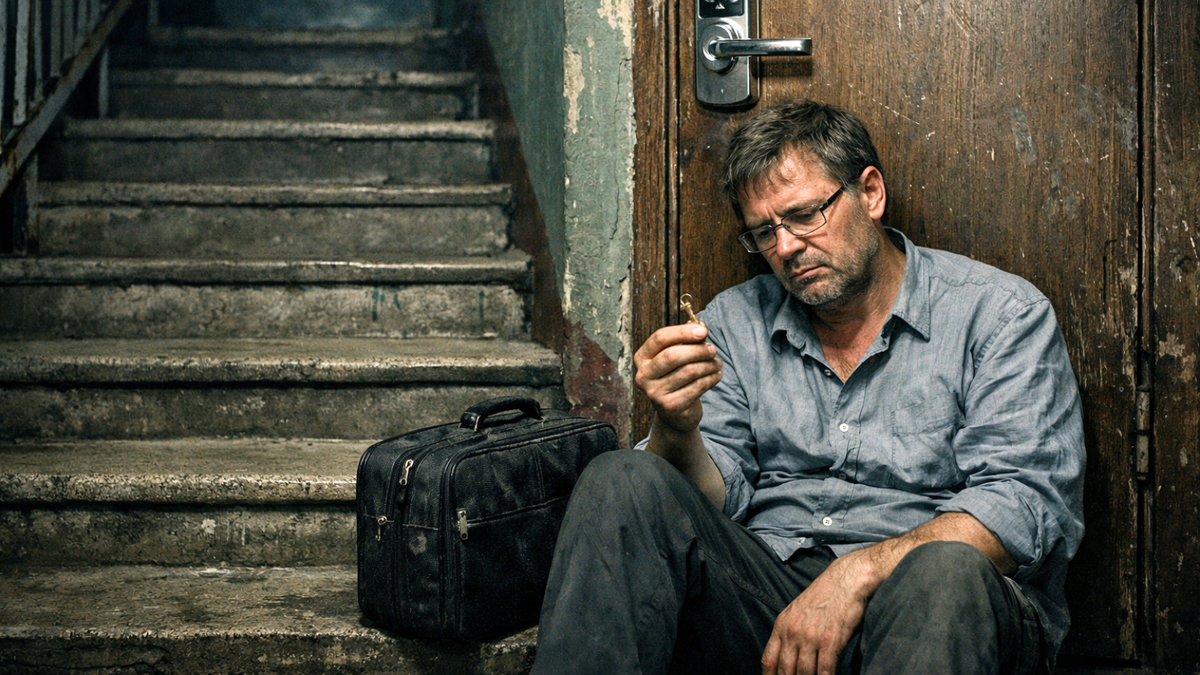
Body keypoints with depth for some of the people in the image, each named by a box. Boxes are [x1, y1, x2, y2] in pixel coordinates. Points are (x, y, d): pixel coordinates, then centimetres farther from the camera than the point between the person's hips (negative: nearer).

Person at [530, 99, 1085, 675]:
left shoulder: (1002, 315, 2)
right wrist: (678, 428, -17)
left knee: (948, 571, -38)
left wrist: (858, 573, -22)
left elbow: (1025, 503, -10)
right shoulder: (736, 321, 14)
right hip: (764, 591, 3)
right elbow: (712, 503, 6)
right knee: (622, 483, -20)